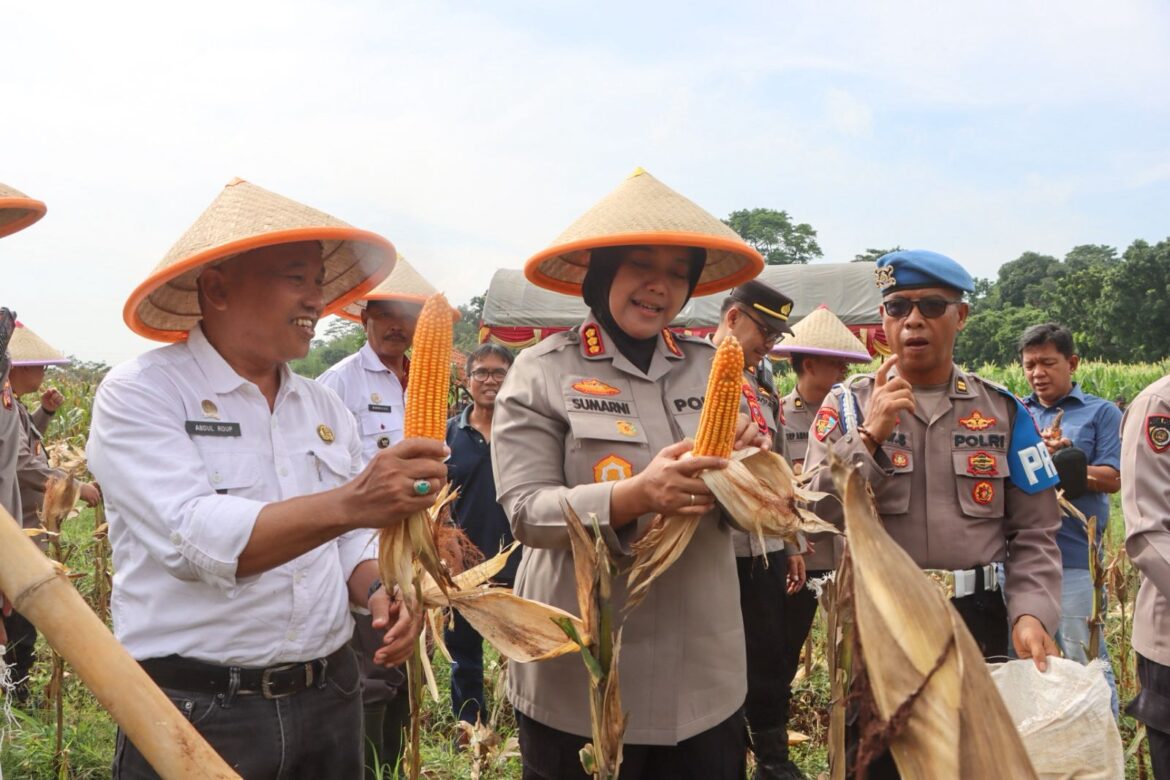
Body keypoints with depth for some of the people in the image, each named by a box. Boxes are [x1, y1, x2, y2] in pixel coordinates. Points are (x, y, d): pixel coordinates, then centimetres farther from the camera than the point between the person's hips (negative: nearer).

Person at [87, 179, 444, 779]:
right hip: (195, 711, -5)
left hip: (330, 701, 6)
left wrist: (378, 592, -10)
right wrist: (347, 502, -36)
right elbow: (193, 539, -24)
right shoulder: (139, 396, -10)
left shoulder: (324, 406, 9)